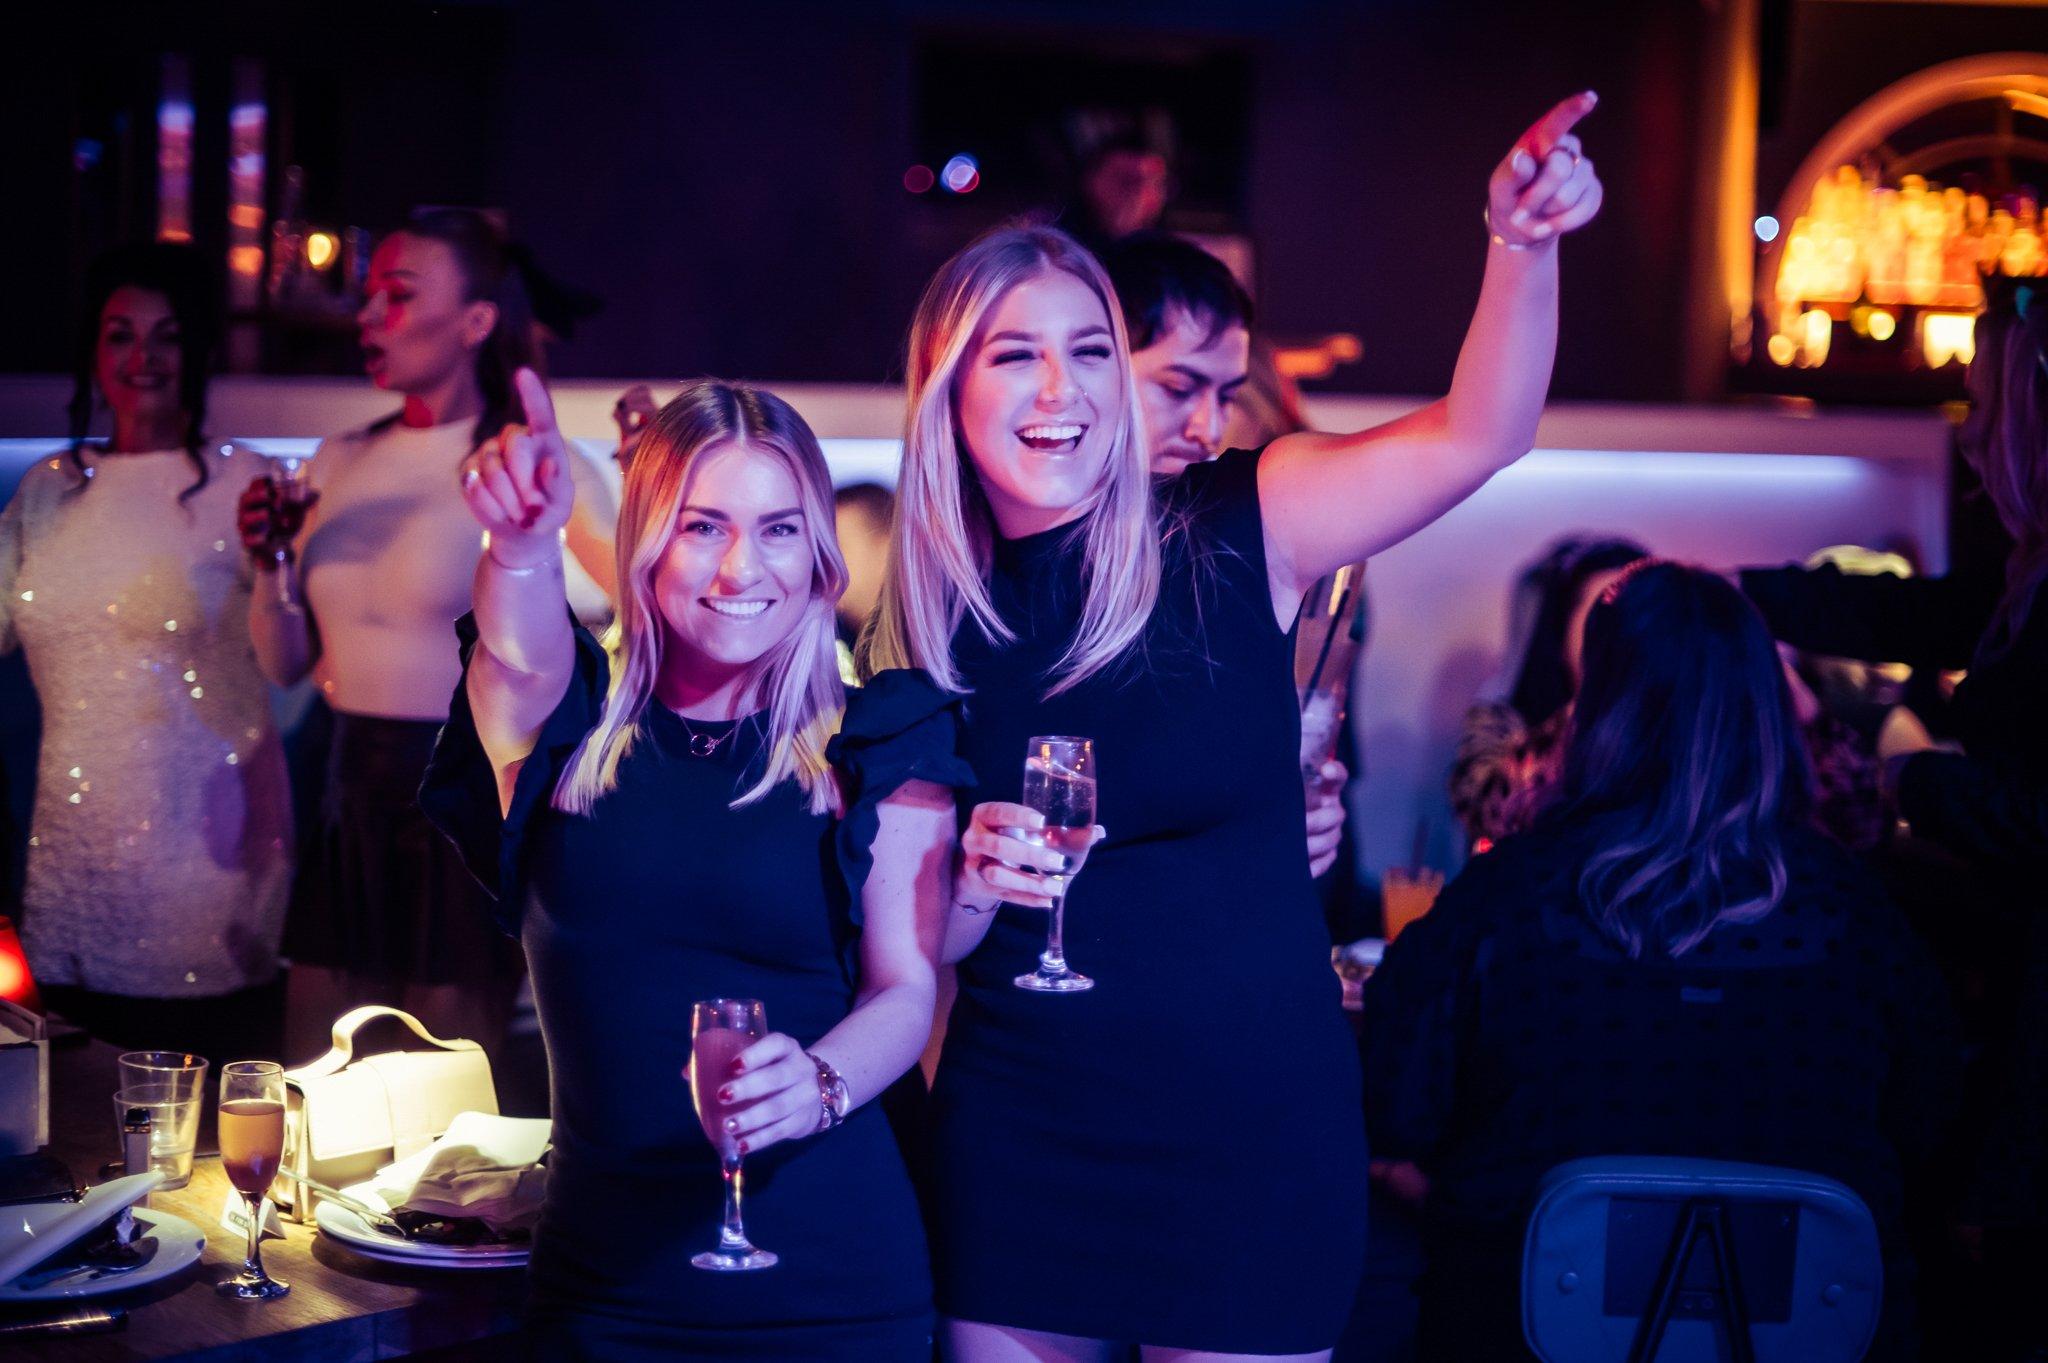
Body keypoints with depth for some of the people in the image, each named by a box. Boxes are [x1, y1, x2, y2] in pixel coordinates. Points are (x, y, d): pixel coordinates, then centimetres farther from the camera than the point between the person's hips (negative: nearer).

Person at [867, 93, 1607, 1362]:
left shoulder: (1230, 533, -6)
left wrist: (1525, 243, -33)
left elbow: (1476, 435, -18)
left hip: (1251, 1133, -2)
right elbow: (930, 940, 7)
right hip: (1018, 1147, 2)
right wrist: (972, 886, -15)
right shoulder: (930, 622, 1)